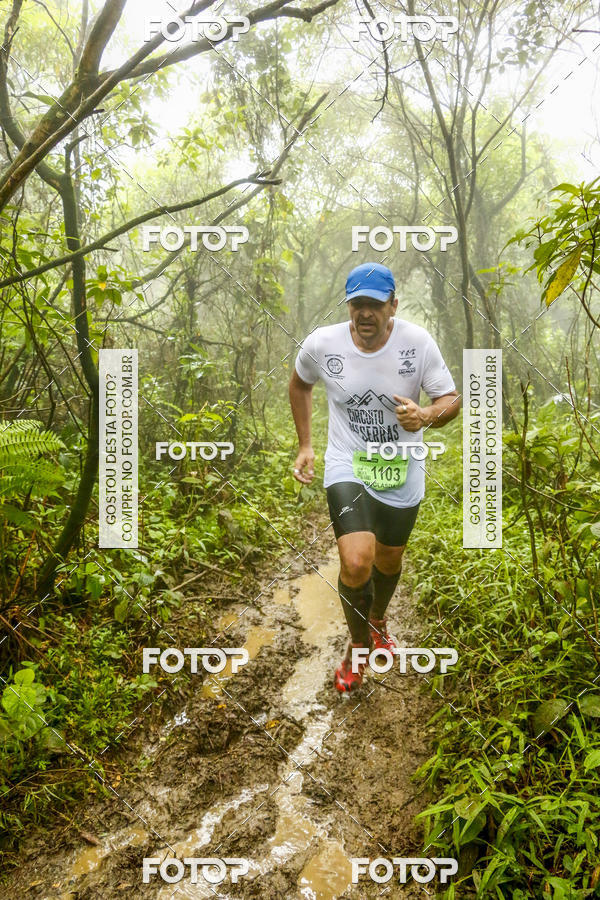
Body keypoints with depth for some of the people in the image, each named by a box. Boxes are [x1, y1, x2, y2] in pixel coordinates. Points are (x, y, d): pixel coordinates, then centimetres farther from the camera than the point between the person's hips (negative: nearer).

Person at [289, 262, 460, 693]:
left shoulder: (418, 342, -14)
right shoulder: (321, 344, -12)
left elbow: (452, 399, -6)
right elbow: (300, 383, 9)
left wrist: (426, 416, -30)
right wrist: (305, 445, 6)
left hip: (402, 473, 2)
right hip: (347, 467, -1)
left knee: (389, 561, 19)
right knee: (356, 563, -20)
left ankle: (378, 620, 55)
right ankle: (359, 643, 12)